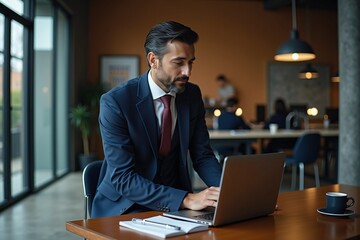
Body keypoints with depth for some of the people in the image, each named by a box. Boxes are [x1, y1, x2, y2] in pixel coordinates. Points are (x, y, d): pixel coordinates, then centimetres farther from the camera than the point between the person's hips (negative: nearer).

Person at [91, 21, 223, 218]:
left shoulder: (192, 95, -1)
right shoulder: (114, 102, -18)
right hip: (125, 207, -5)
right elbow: (122, 178, -22)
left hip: (175, 205, 5)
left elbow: (202, 156, 4)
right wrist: (186, 199, -31)